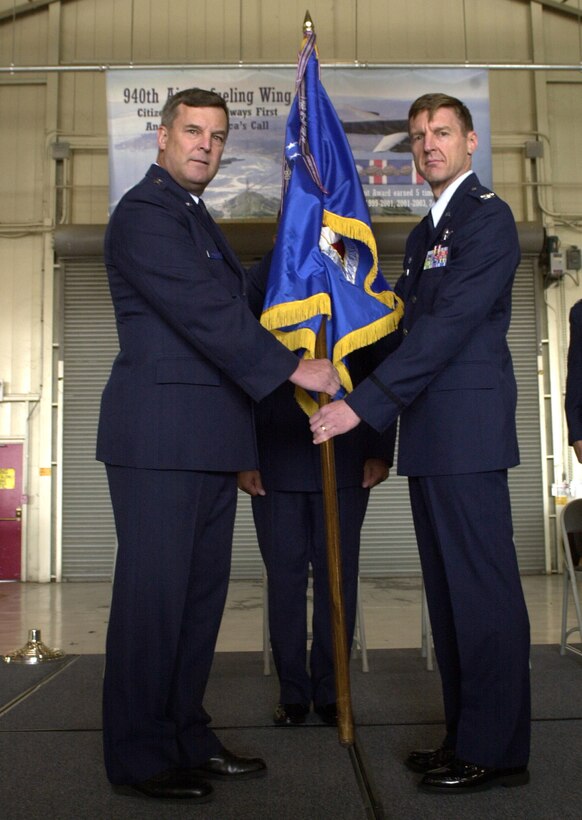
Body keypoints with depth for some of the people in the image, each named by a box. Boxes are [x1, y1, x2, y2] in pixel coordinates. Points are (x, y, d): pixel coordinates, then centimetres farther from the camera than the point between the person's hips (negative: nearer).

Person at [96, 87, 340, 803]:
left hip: (208, 439, 9)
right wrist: (293, 368, -14)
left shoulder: (195, 216, 23)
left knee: (201, 589, 12)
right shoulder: (143, 213, -6)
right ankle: (139, 756, 12)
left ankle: (186, 737, 24)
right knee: (153, 590, -2)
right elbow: (205, 312, -16)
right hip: (160, 437, -9)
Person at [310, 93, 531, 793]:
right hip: (429, 433, 9)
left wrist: (363, 405, -20)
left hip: (466, 426, -9)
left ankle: (495, 750, 9)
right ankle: (464, 735, 23)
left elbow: (449, 324, -17)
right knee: (447, 588, 12)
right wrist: (382, 440, 16)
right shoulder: (425, 232, 23)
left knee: (482, 585, -3)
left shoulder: (487, 216, -5)